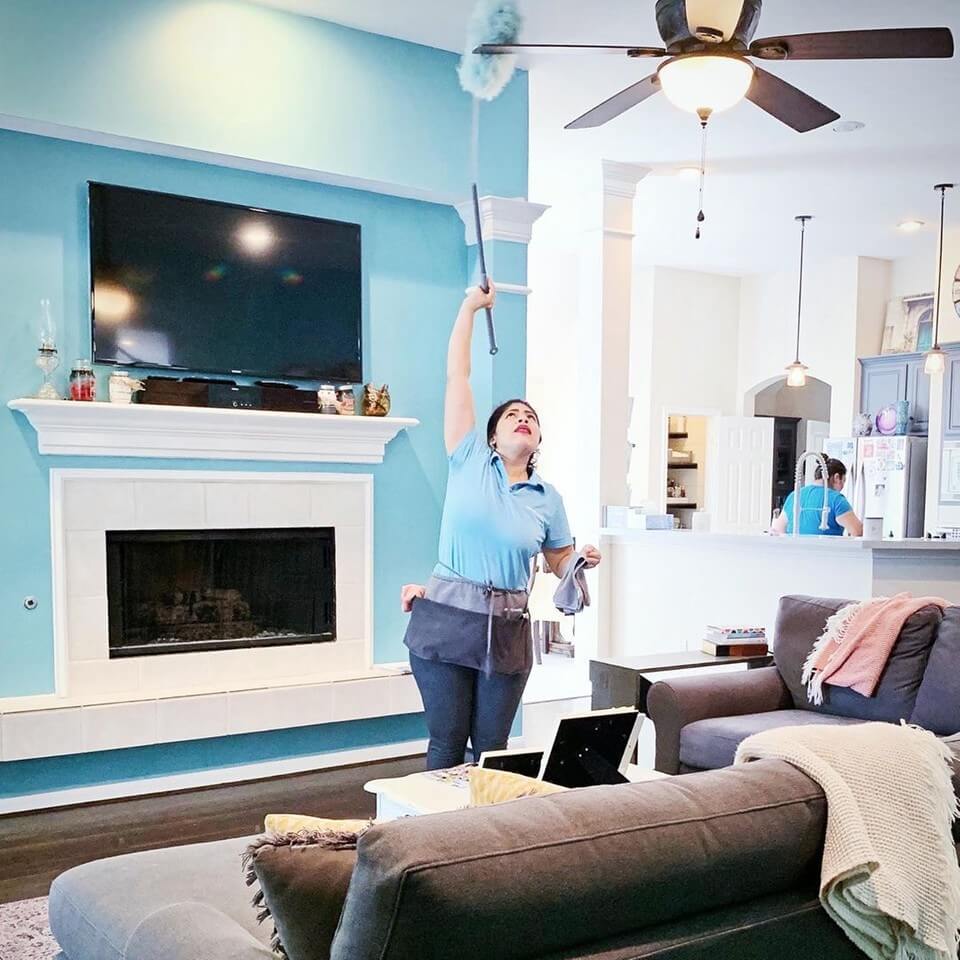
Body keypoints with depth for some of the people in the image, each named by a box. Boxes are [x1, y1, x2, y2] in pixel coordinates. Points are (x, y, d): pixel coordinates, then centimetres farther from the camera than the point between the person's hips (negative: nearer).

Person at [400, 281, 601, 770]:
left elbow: (560, 563, 19)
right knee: (447, 744, 5)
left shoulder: (548, 499, 7)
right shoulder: (469, 461, 0)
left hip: (507, 632, 2)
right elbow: (457, 376, -2)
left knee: (492, 748, 9)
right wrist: (470, 306, 1)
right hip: (446, 621, -2)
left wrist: (583, 560, -4)